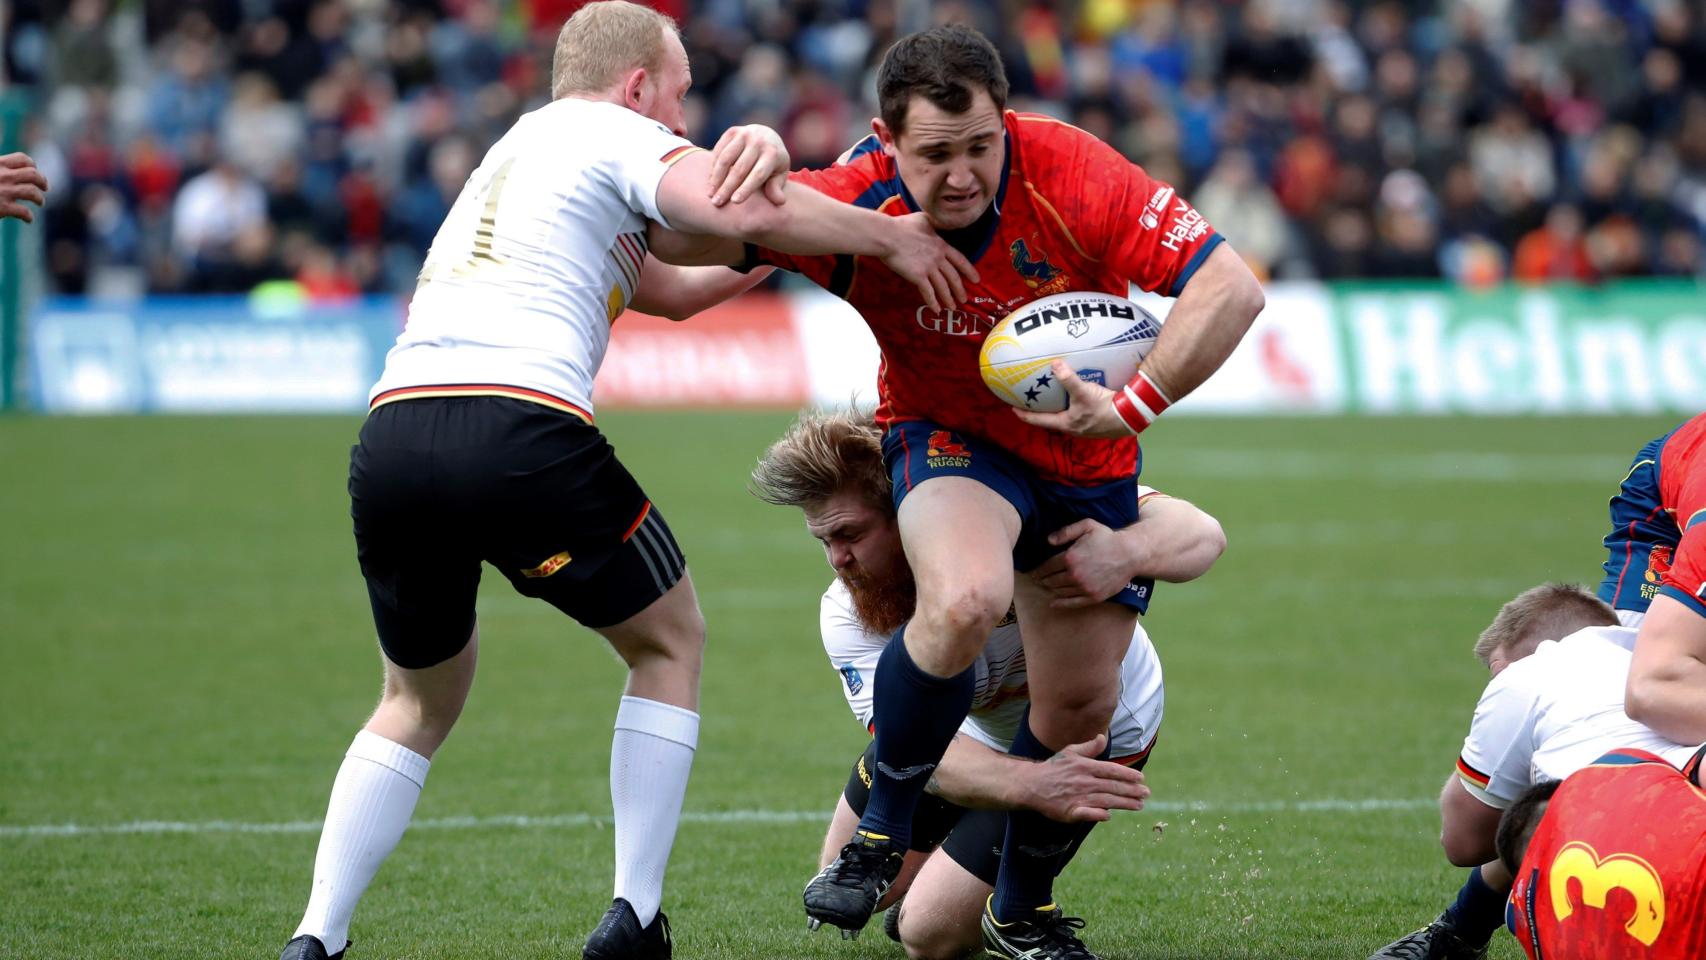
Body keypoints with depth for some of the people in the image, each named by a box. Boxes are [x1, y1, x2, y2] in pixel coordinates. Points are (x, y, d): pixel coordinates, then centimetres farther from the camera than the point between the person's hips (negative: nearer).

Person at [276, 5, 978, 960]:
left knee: (421, 701, 25)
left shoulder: (516, 149, 34)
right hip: (518, 425, -7)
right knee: (671, 641, 17)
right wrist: (890, 235, 7)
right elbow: (742, 211, -7)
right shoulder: (613, 135, 10)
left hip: (393, 427, 7)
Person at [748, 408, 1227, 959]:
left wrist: (1127, 552, -70)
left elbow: (1200, 533, -44)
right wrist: (1029, 785, -63)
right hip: (977, 736, 4)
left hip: (1092, 740, -4)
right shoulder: (847, 617, -28)